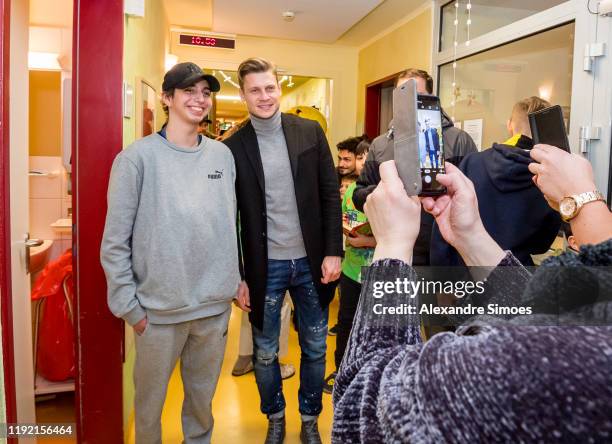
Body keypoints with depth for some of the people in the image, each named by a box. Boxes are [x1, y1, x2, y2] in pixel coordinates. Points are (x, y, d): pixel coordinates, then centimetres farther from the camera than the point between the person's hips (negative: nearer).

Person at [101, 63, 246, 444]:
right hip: (159, 308, -3)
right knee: (151, 399, 15)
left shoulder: (222, 155, 4)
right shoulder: (138, 157, -9)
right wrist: (128, 306, -8)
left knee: (204, 395, 20)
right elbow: (115, 243, -8)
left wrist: (236, 277, 10)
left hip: (217, 303, 4)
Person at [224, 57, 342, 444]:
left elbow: (330, 195, 1)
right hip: (264, 266, -1)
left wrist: (333, 252, -5)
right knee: (265, 352, 14)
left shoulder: (310, 132, 0)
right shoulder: (233, 147, -3)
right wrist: (236, 276, -2)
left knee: (315, 349, 14)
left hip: (311, 261, 1)